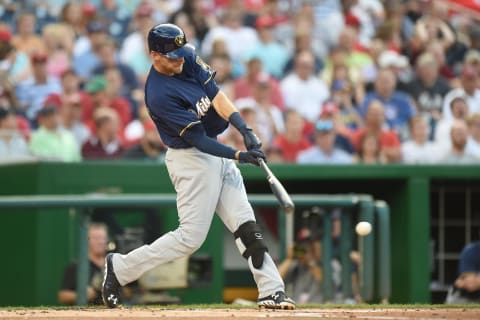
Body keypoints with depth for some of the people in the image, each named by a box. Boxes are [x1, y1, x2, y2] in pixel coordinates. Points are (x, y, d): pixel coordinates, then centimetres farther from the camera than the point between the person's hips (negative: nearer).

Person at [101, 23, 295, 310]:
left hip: (216, 152, 8)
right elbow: (198, 139, -23)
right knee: (191, 237, -6)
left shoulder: (189, 58, -3)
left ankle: (271, 290, 5)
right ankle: (121, 268, 6)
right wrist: (238, 155, -28)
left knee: (246, 226, 4)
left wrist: (246, 131, -21)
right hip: (191, 160, -8)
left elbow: (215, 95, -8)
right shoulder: (159, 95, -24)